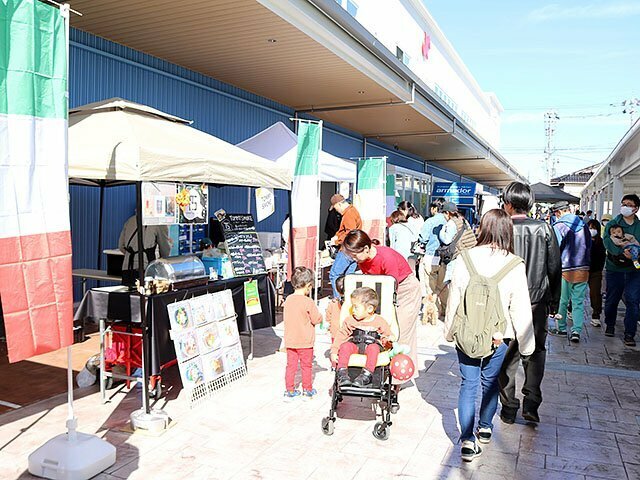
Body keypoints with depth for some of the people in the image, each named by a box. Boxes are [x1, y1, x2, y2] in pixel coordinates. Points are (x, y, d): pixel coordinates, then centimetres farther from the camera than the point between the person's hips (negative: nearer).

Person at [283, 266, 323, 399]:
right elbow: (317, 319, -13)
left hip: (290, 341, 5)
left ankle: (290, 390, 19)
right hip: (305, 342, -4)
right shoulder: (308, 302, -19)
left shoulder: (288, 300, -1)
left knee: (291, 365, 13)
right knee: (306, 366, 11)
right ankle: (308, 390, 23)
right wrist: (320, 316, 9)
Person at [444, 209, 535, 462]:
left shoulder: (466, 258, -11)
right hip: (497, 336, 0)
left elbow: (454, 297, -3)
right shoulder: (515, 266, -13)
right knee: (490, 382, 21)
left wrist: (450, 331, 10)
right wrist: (526, 343, 4)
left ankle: (468, 440, 7)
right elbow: (520, 308, -8)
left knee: (468, 384, 10)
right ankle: (485, 427, 40)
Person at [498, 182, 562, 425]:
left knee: (507, 355, 10)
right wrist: (554, 300, 13)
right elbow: (555, 268, 1)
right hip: (537, 302, 2)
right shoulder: (544, 229, -4)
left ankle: (509, 409, 19)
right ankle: (531, 402, 7)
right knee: (536, 351, 18)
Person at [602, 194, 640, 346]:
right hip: (614, 268, 0)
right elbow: (608, 241, -15)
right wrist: (622, 252, -31)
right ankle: (610, 325, 32)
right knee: (612, 299, 11)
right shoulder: (612, 224, 3)